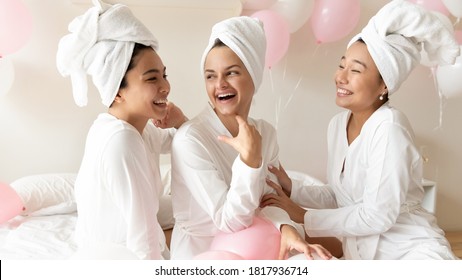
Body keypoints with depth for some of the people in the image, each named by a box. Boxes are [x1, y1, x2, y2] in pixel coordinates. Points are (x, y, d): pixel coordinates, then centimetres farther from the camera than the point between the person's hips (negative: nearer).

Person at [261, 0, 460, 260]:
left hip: (412, 250, -6)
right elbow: (338, 195, 6)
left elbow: (376, 217, -21)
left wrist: (305, 216, -13)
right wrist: (293, 189, -8)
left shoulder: (389, 128, -22)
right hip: (362, 251, 6)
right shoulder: (338, 123, 0)